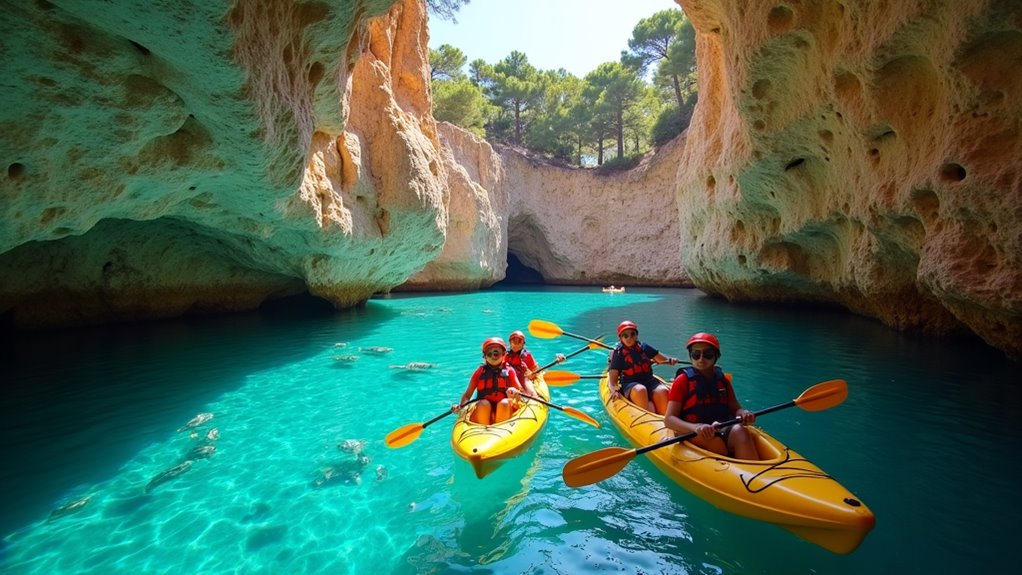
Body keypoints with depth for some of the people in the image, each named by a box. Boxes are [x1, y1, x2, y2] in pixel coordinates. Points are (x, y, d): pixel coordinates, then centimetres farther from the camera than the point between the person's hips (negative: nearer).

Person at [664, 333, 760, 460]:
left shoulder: (722, 380, 14)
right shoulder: (683, 380, -1)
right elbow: (669, 419, -8)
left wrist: (743, 413, -13)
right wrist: (696, 427, -27)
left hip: (722, 431, 4)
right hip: (691, 435, -3)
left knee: (738, 430, -28)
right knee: (712, 438, -35)